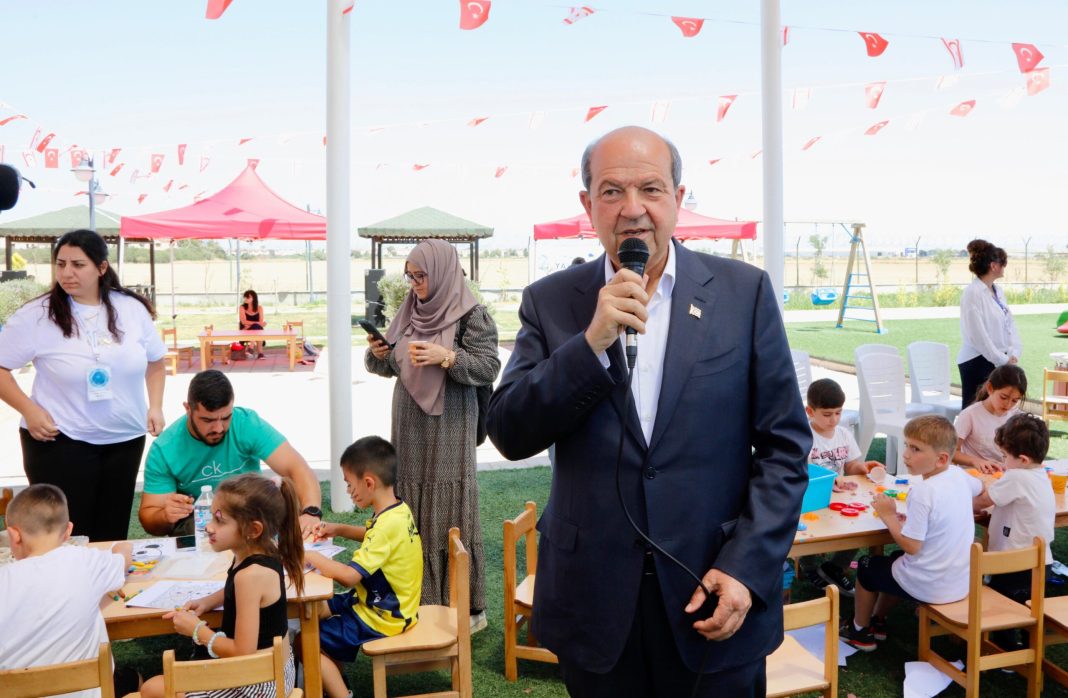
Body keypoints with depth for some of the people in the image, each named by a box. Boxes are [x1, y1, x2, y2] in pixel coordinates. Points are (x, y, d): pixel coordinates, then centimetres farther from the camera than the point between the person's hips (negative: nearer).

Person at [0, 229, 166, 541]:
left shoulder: (132, 309, 1)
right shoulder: (35, 315, -8)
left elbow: (155, 361, 13)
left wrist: (155, 407, 2)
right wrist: (29, 410, -14)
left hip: (125, 439, 3)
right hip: (60, 441, -3)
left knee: (113, 534, 13)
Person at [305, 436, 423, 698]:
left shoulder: (388, 524, -30)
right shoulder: (399, 510, -2)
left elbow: (349, 575, -33)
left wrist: (311, 556, -20)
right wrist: (340, 530, 8)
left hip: (379, 620, -10)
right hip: (387, 604, 10)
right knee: (319, 609, 21)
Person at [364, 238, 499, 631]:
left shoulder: (470, 314, -7)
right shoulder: (409, 311, 11)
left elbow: (489, 367, -12)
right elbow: (391, 366, 16)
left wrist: (446, 356, -22)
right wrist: (379, 354, -5)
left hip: (449, 427, -6)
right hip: (410, 426, 6)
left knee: (449, 509, -4)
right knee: (413, 508, 9)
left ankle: (467, 606, 8)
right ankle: (422, 596, 22)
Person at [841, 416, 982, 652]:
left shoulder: (923, 492, -28)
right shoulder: (959, 475, -4)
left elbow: (911, 545, -27)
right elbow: (979, 487, 22)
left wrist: (889, 515, -12)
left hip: (930, 588, -8)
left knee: (867, 566, 15)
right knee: (896, 560, 33)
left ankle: (860, 630, 33)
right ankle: (877, 621, 46)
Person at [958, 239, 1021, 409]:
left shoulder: (998, 290, 11)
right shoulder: (973, 293, -14)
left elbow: (1010, 323, 11)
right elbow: (978, 334, -18)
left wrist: (1013, 354, -2)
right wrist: (1002, 359, -13)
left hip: (1000, 361, 7)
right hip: (977, 363, -7)